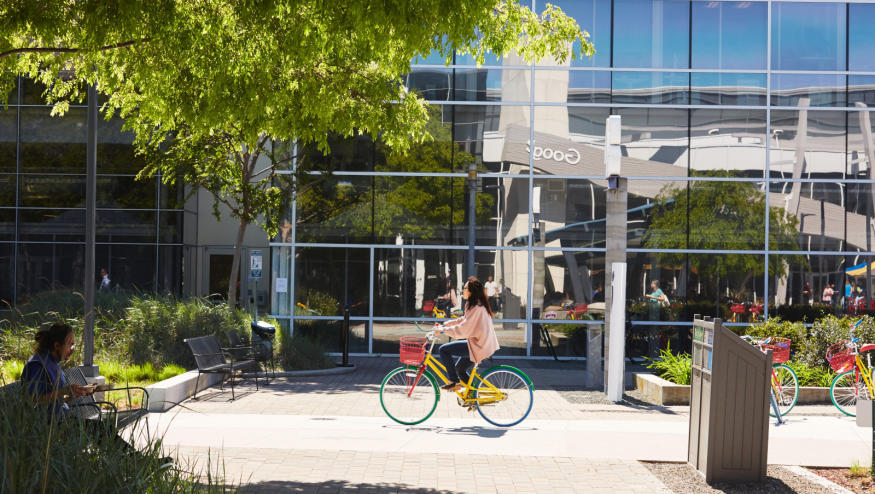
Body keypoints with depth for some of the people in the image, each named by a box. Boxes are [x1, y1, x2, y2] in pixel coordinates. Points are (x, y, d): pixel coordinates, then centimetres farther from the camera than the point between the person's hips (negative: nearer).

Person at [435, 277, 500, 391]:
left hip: (478, 347, -10)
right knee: (459, 369, 21)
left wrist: (444, 330, -16)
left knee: (443, 350, -11)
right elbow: (464, 321, 21)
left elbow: (463, 329, -23)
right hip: (484, 344, 10)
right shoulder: (478, 305, 11)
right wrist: (445, 325, 15)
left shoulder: (477, 308, -20)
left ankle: (454, 382, -4)